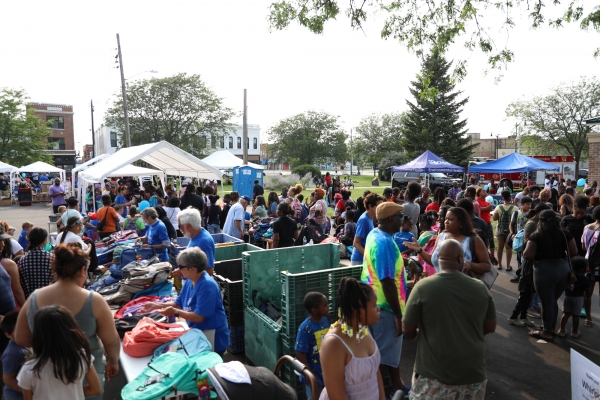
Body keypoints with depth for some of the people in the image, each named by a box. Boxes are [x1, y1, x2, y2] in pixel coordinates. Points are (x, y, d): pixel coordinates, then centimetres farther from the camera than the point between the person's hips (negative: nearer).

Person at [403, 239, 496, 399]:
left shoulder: (422, 287, -14)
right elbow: (490, 327, 6)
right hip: (473, 373, 3)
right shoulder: (480, 288, -5)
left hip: (434, 373, -2)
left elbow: (408, 331, -8)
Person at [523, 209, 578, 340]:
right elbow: (574, 252, 5)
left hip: (544, 271, -5)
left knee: (546, 303, 7)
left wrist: (537, 255, 7)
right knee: (553, 301, 21)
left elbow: (527, 255, -15)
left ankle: (547, 332, 19)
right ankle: (551, 328, 34)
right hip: (563, 269, 5)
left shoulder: (536, 236, -7)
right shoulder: (565, 234, 3)